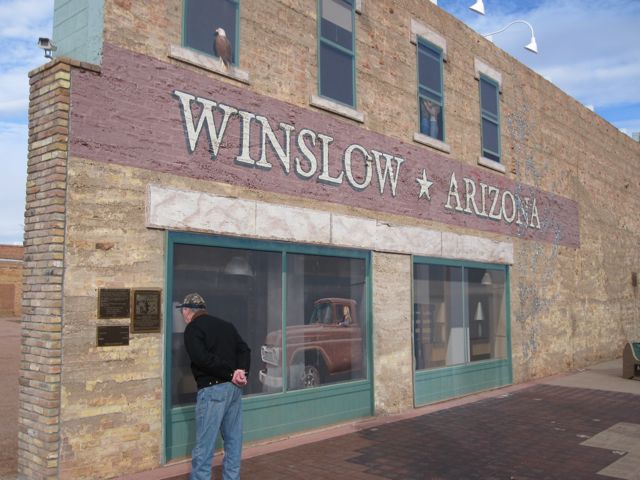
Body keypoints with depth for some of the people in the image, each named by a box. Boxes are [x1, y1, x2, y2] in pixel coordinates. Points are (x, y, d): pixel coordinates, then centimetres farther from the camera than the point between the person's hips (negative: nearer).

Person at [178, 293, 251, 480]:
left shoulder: (193, 328, -4)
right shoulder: (225, 325, 17)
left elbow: (202, 358, -18)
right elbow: (244, 349, 8)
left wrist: (230, 373, -14)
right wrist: (241, 371, -7)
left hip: (212, 389, -7)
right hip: (234, 387, 7)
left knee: (204, 445, -2)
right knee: (233, 441, 14)